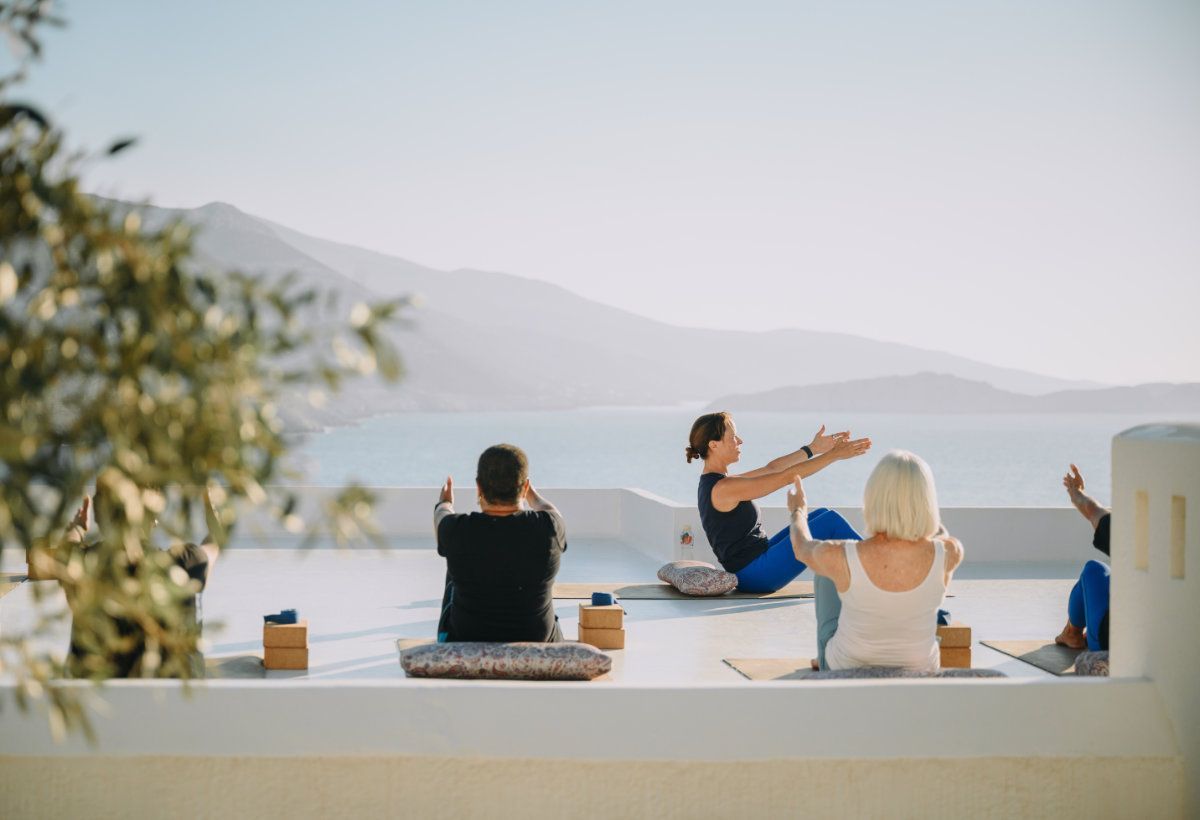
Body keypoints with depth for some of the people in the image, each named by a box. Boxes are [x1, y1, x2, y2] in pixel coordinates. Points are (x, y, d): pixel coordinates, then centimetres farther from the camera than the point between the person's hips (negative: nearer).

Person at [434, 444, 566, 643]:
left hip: (466, 641, 0)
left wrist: (444, 504, 30)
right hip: (538, 643, 1)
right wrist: (532, 495, 30)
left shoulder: (458, 531, -20)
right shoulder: (547, 529, -19)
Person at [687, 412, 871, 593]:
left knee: (822, 515, 14)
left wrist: (812, 448, 19)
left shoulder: (712, 483, 9)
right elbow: (786, 477, -20)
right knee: (831, 522, -9)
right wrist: (834, 454, -14)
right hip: (756, 574, -10)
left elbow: (770, 469, 17)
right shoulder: (723, 488, -21)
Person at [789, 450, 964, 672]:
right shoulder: (949, 554, -26)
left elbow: (803, 549, -3)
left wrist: (798, 512, 20)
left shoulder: (838, 556, -29)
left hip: (847, 671, -1)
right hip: (919, 672, 1)